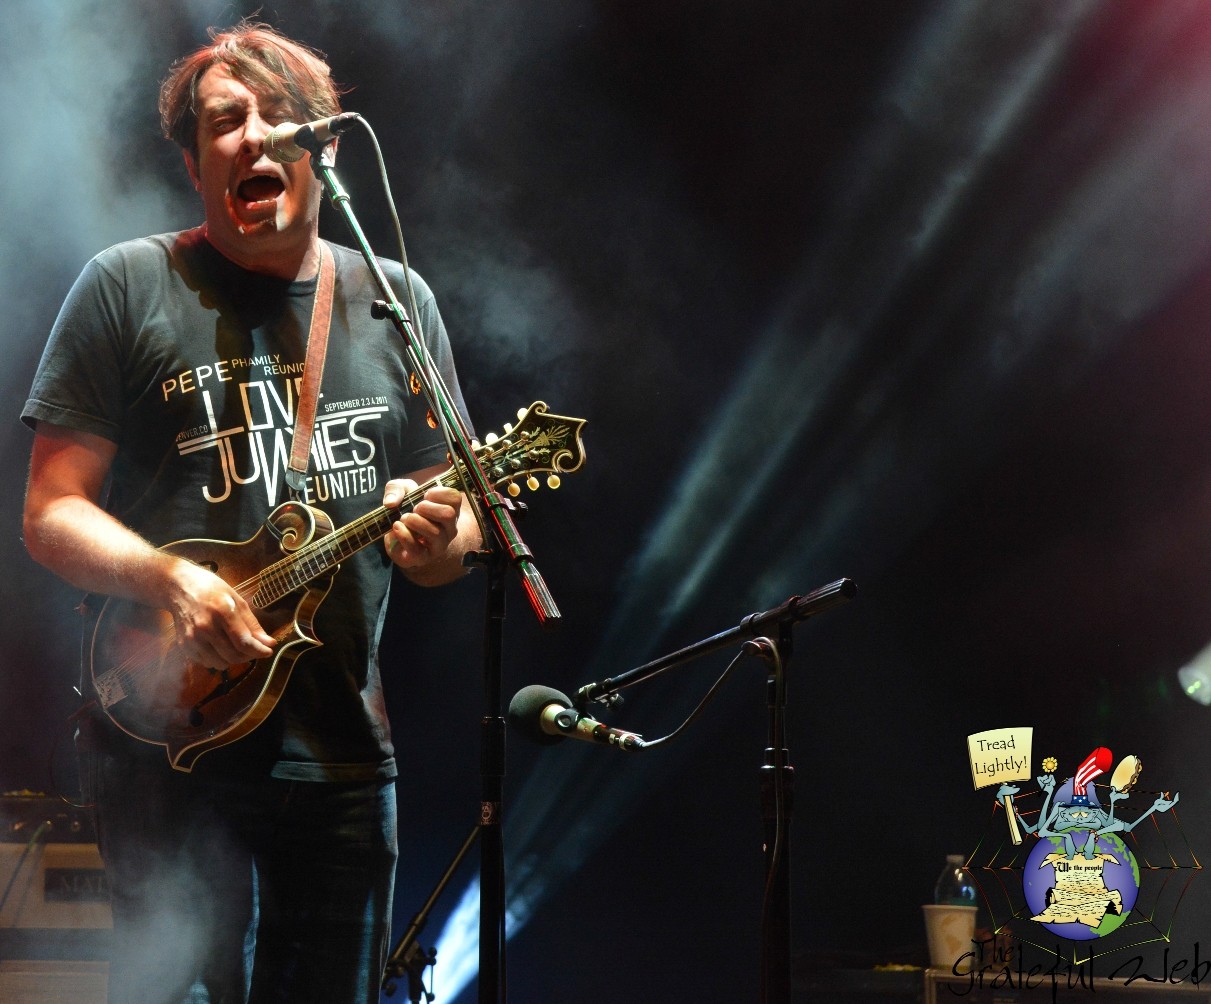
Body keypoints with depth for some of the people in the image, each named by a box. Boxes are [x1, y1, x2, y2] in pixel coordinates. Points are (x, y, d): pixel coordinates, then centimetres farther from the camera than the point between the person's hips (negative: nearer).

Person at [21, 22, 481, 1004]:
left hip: (342, 746, 4)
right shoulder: (129, 287, 0)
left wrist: (435, 541, -9)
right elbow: (51, 513, -2)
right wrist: (173, 583, -20)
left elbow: (452, 518, 15)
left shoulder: (395, 300, 11)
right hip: (168, 735, -4)